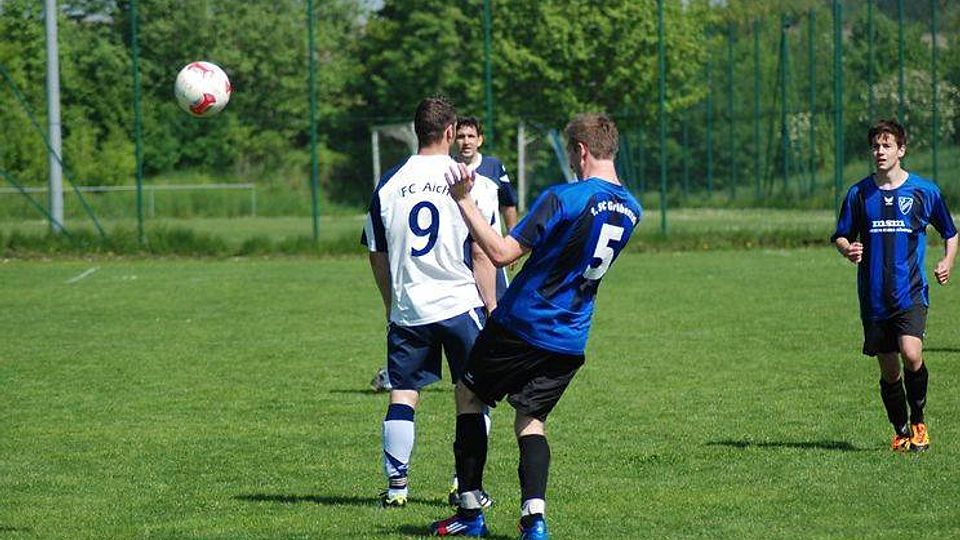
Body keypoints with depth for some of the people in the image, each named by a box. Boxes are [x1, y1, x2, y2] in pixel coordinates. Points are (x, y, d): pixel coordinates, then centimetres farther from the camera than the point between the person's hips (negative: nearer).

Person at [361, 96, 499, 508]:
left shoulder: (390, 182, 4)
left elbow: (377, 254, 10)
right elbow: (482, 252, -8)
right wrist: (490, 305, -1)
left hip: (406, 309, 3)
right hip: (460, 303, -3)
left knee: (402, 396, 8)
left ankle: (396, 485, 5)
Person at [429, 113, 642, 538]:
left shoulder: (563, 198, -19)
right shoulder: (630, 209, 4)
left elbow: (501, 253, -22)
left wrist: (465, 201, -18)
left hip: (521, 326, -6)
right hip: (571, 340, 6)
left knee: (469, 394, 13)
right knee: (530, 418, 15)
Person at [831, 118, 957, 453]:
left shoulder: (924, 191, 2)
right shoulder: (859, 193, 6)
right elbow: (841, 236, 14)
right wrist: (848, 250, -8)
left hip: (911, 293, -2)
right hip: (874, 297, 2)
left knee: (911, 354, -22)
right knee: (888, 370, 4)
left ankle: (918, 423, -1)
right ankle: (902, 432, 23)